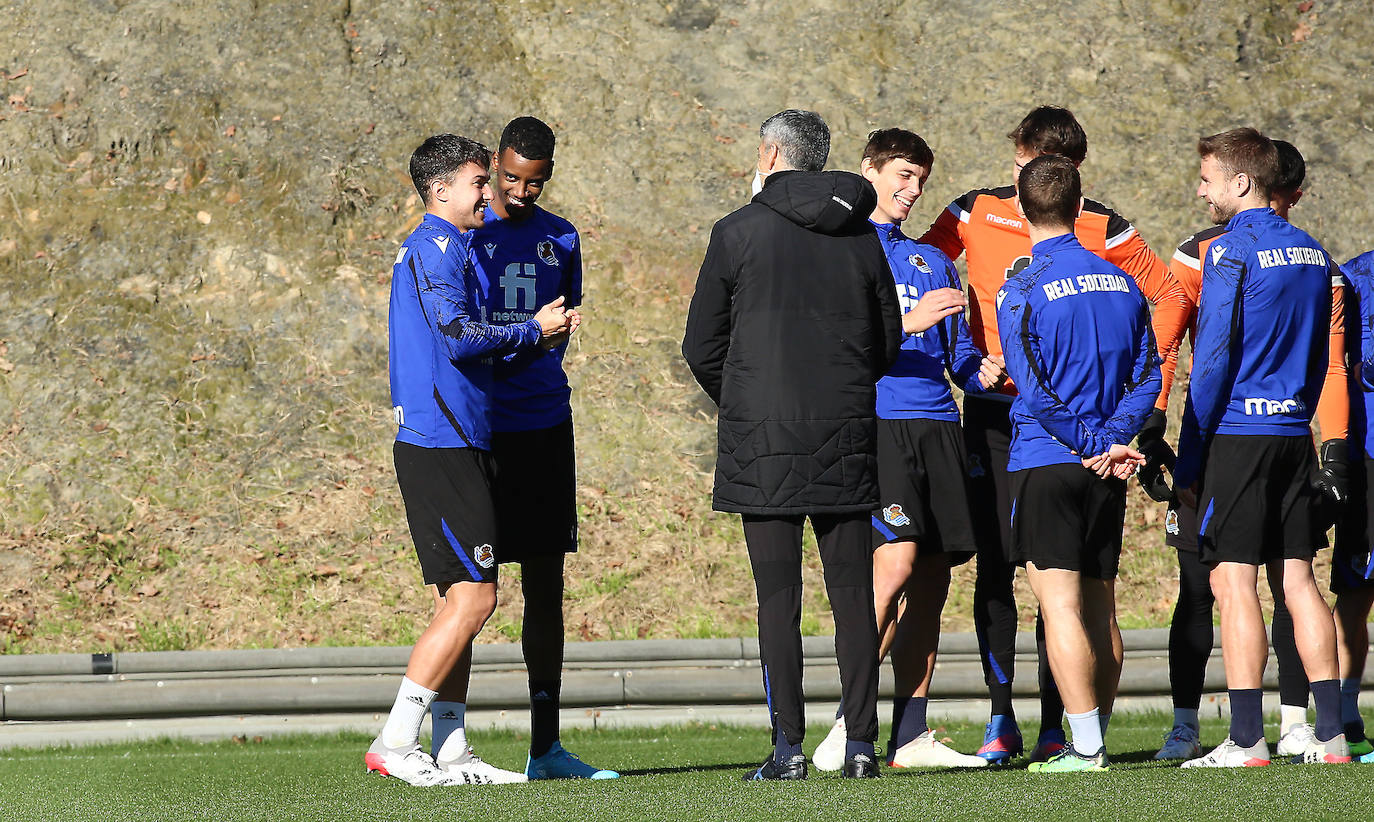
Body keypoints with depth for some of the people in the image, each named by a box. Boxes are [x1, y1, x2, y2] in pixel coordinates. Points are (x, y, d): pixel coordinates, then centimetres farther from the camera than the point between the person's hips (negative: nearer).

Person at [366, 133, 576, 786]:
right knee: (473, 596, -12)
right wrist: (534, 330, -8)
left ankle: (452, 753, 10)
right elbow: (458, 336, -20)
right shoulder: (437, 248, -10)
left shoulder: (437, 248, 22)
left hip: (449, 446, 11)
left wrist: (541, 331, 14)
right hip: (443, 445, -11)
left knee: (462, 599, 10)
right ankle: (394, 743, -12)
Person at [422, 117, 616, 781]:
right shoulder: (463, 234, -2)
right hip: (478, 426, -5)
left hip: (546, 426, 5)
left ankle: (545, 746, 11)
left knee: (546, 584, 6)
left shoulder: (560, 239, 12)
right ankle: (447, 742, -4)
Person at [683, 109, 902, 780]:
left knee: (778, 593, -1)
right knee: (853, 591, 5)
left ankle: (788, 745, -5)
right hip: (849, 436, 3)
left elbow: (702, 347, 2)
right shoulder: (863, 237, 9)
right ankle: (860, 742, 1)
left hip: (764, 436, -3)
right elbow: (889, 345, 15)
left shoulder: (740, 232, -2)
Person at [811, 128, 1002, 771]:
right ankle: (849, 728, -16)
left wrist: (982, 374, 1)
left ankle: (910, 736, 6)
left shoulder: (933, 262, 24)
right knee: (896, 561, -20)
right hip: (874, 421, -7)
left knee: (932, 577, 3)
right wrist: (905, 323, -20)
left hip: (938, 425, 7)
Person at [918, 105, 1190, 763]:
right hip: (992, 414, 1)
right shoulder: (976, 214, 1)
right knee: (995, 566, -2)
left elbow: (1170, 296, 9)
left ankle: (1054, 725, 2)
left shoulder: (1104, 231, -2)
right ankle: (1001, 721, 5)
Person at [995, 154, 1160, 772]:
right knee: (1100, 608, 11)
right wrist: (1112, 439, -3)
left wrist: (1095, 446, -8)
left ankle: (1085, 748, -15)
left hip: (1045, 464, -6)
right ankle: (1094, 740, 17)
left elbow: (1036, 392, -14)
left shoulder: (1022, 290, -9)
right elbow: (1147, 377, 5)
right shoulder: (1122, 283, 8)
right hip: (1108, 470, 6)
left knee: (1060, 606, -8)